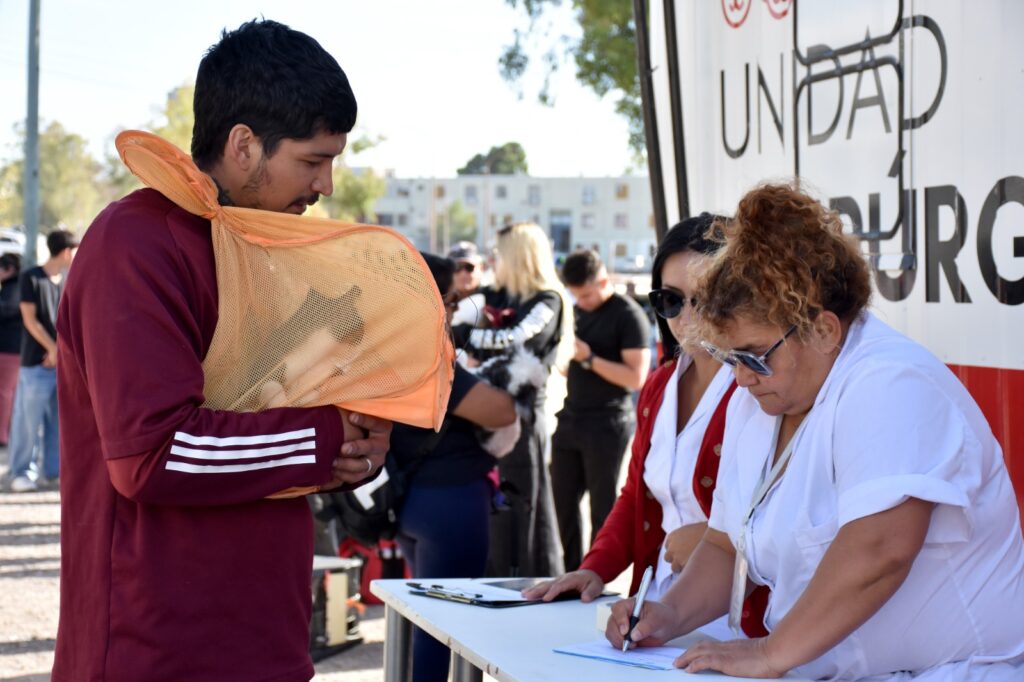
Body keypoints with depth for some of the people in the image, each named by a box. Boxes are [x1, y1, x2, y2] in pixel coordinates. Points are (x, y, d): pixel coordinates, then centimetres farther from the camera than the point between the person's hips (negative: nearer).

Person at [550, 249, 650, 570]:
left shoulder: (629, 315, -10)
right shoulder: (577, 311, 13)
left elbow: (636, 378, -17)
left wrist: (589, 358, -20)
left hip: (608, 425, -7)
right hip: (571, 419, 7)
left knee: (603, 509, 0)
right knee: (561, 503, 8)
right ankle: (569, 573, 17)